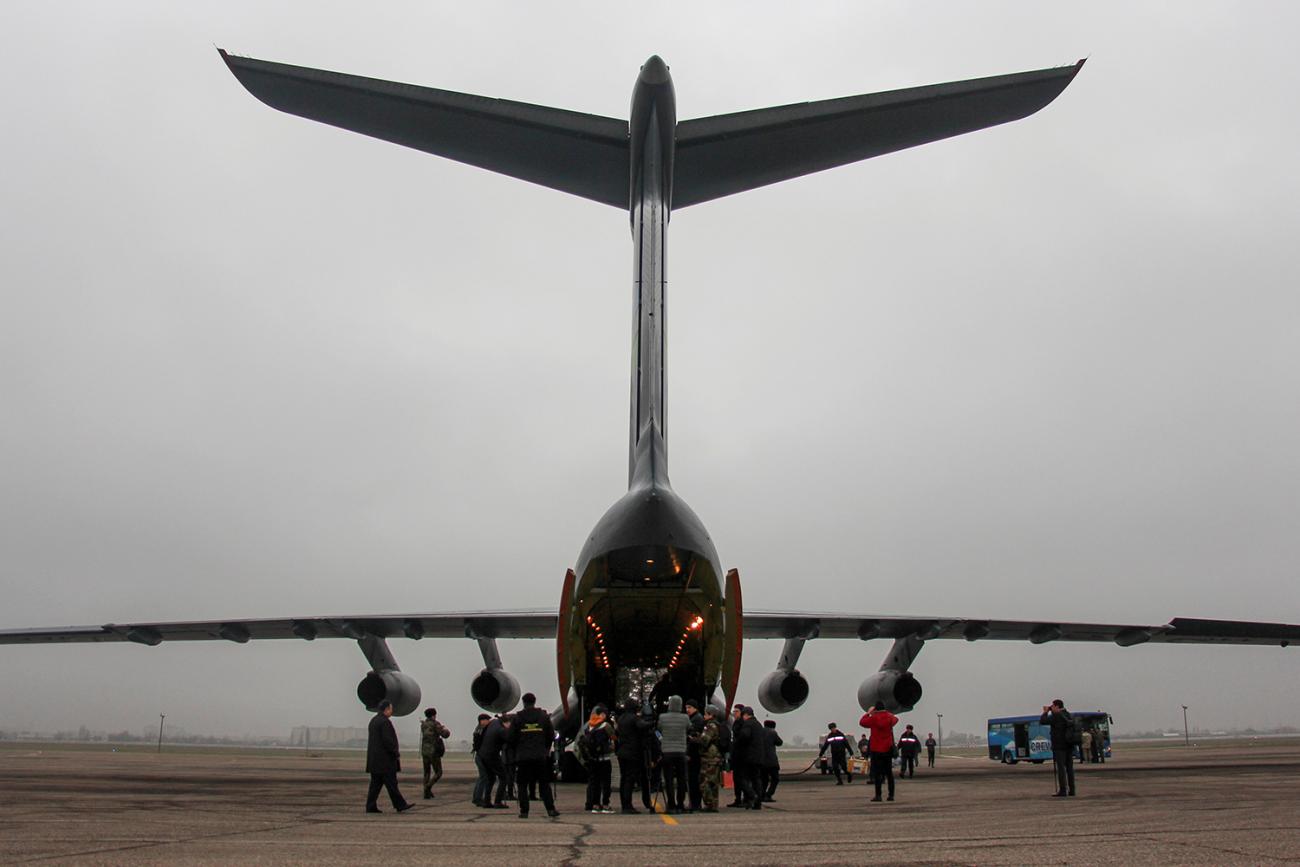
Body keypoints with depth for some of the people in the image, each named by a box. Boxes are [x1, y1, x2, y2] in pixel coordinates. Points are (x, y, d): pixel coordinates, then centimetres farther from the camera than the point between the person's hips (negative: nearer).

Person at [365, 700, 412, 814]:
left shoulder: (373, 721, 15)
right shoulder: (385, 722, -16)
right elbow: (388, 741, -21)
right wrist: (397, 754, -12)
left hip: (374, 759, 9)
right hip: (385, 759, -9)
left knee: (376, 783, 9)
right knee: (391, 783, -5)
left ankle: (371, 806, 6)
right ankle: (400, 805, 0)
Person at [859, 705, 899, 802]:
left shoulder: (873, 718, -12)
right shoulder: (890, 717, 1)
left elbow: (862, 722, 3)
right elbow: (895, 719, 26)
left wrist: (868, 713, 13)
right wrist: (887, 713, 31)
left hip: (876, 750, -4)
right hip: (888, 749, 4)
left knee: (877, 773, -3)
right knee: (889, 773, 9)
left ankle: (878, 795, -6)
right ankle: (891, 795, 9)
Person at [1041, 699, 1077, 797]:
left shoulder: (1056, 716, -13)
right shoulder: (1068, 715, 12)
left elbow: (1042, 722, -15)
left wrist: (1045, 712, 0)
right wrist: (1050, 711, 24)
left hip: (1059, 746, -8)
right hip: (1069, 746, 8)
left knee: (1061, 768, -7)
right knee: (1069, 767, 9)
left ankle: (1062, 791, -10)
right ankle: (1071, 790, 9)